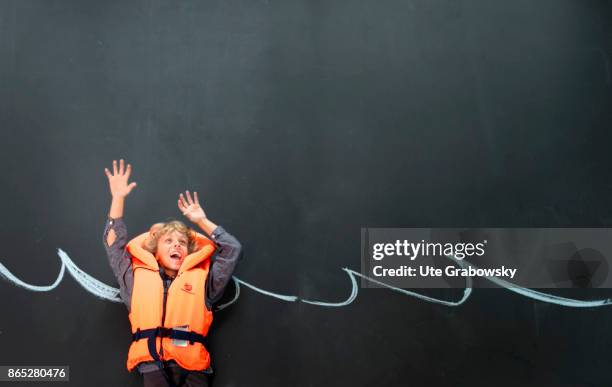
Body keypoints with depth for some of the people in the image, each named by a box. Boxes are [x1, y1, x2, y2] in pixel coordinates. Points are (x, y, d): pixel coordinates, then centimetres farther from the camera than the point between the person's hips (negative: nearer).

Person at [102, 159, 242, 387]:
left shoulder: (200, 278, 19)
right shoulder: (139, 277, 21)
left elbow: (232, 249, 20)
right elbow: (114, 244, 23)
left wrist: (201, 221, 25)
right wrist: (118, 198, 20)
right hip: (154, 365, 0)